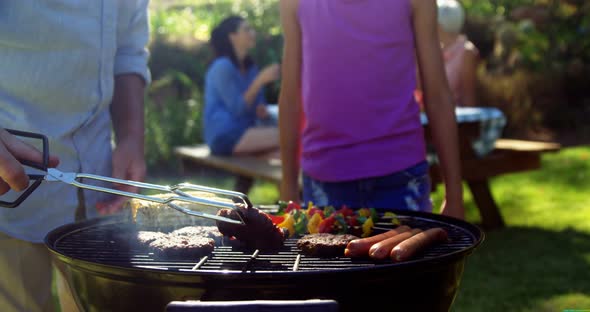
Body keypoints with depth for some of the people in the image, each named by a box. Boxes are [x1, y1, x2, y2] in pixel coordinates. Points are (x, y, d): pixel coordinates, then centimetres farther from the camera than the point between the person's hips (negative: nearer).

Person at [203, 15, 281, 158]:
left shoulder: (251, 68, 15)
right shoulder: (222, 67, -9)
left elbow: (260, 108, 18)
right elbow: (237, 110, -18)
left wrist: (264, 112, -6)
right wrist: (260, 80, -22)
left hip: (245, 133, 8)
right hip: (225, 137, -8)